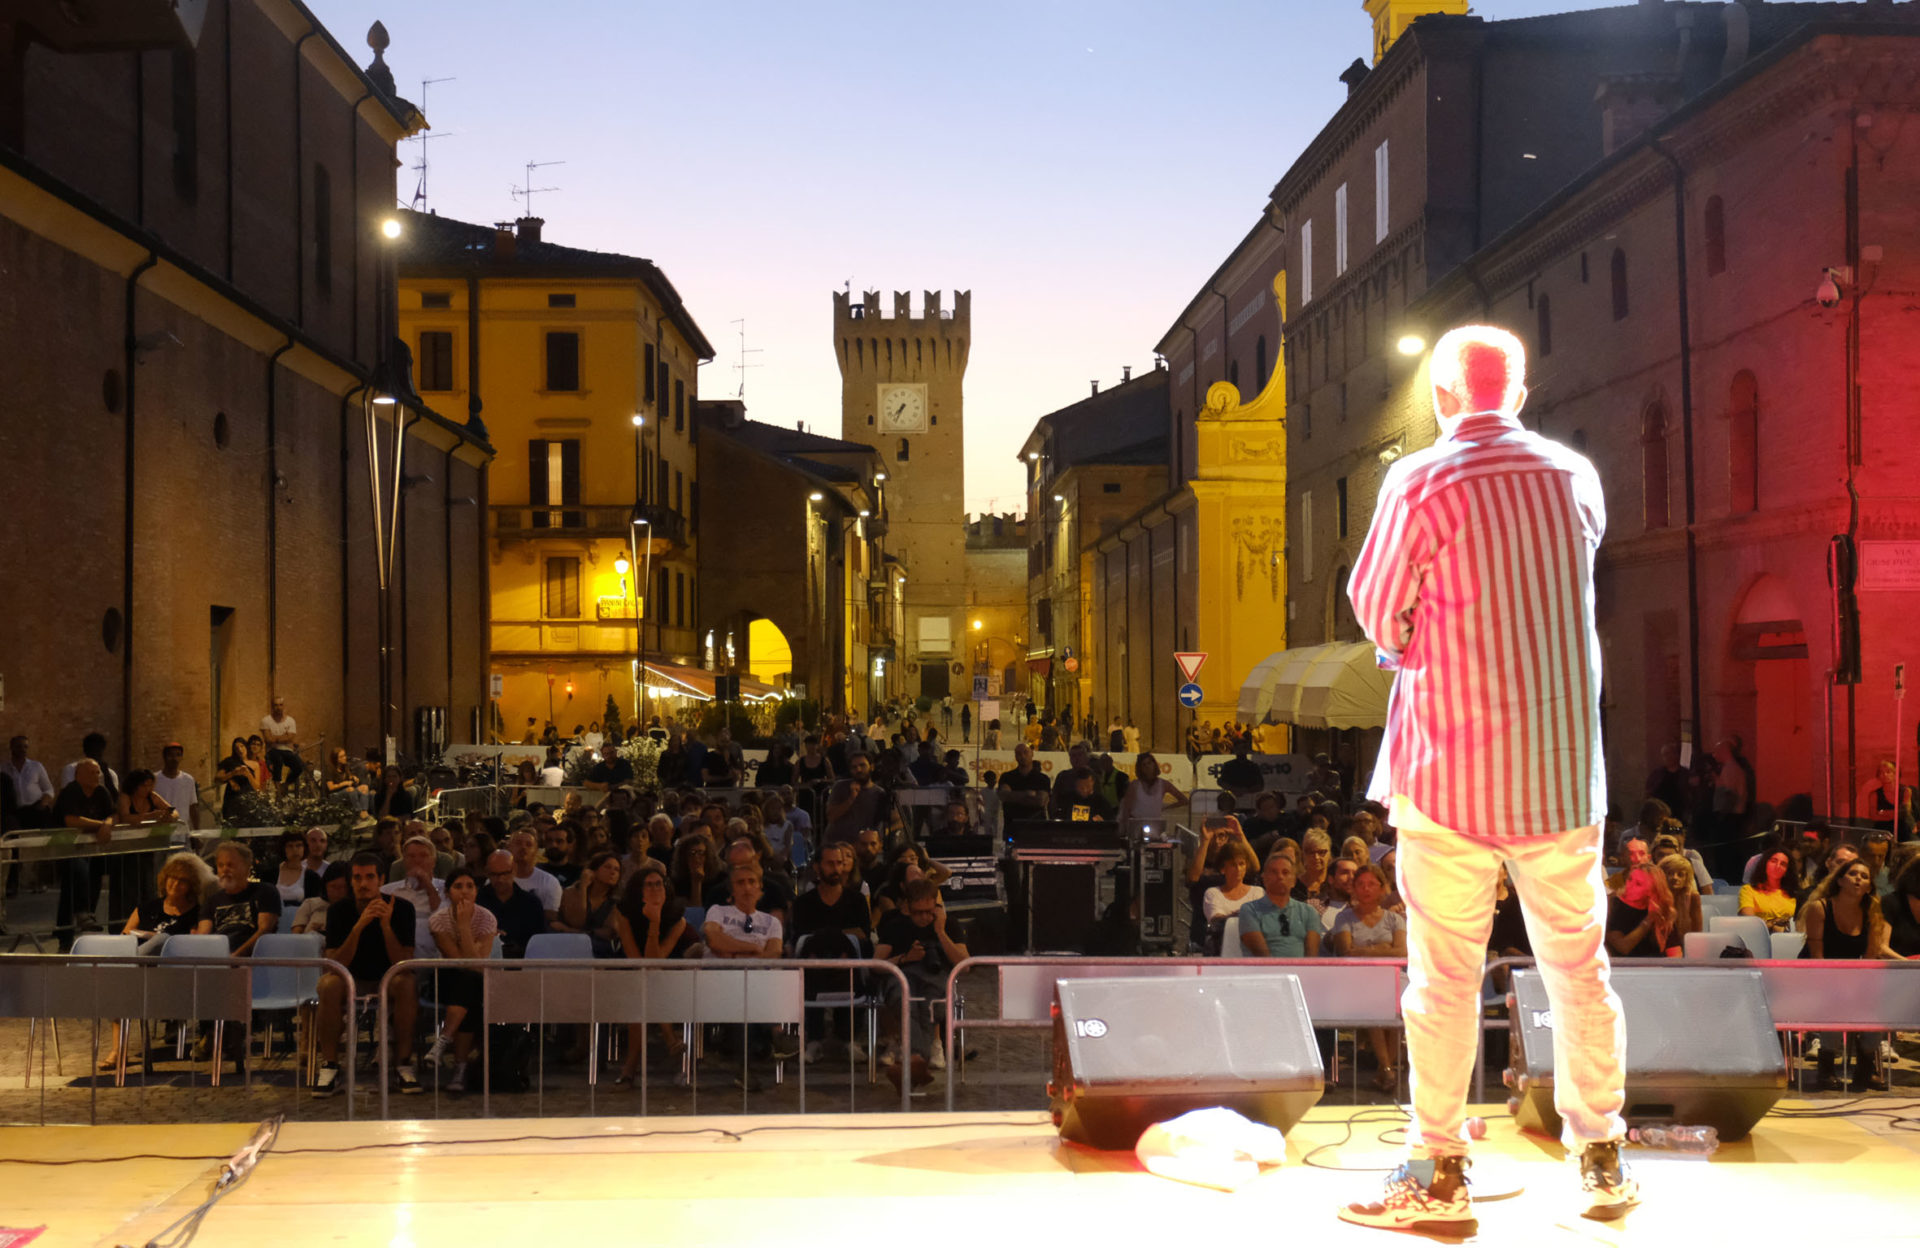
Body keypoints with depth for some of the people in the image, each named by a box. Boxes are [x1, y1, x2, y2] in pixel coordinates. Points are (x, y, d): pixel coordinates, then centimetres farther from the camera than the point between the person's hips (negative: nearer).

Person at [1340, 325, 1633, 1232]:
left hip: (1452, 764, -4)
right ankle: (1601, 1162, 20)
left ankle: (1438, 1175, 7)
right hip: (1564, 766, 4)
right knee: (1578, 963, 13)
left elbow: (1374, 610, -4)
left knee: (1445, 973, 2)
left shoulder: (1420, 484, -11)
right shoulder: (1575, 477, 4)